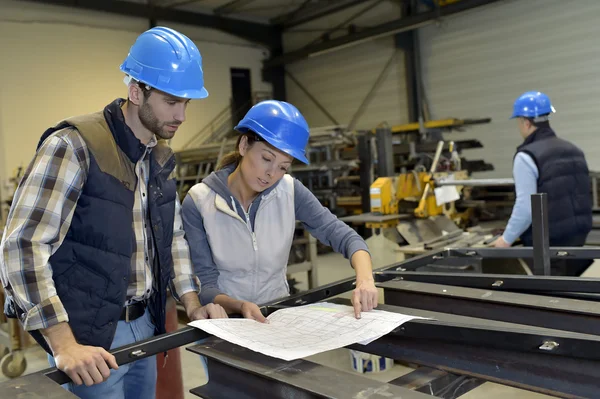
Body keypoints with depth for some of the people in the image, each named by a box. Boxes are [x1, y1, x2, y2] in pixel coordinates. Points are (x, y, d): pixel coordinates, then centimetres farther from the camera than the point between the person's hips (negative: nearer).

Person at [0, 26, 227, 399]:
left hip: (144, 327, 7)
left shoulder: (161, 157, 6)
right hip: (89, 336, -7)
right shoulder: (74, 146, -18)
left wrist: (193, 305, 4)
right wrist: (64, 346, -26)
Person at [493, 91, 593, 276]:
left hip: (547, 244, -8)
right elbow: (585, 195, 18)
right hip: (578, 238, 8)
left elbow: (526, 206, -20)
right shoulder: (573, 150, 11)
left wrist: (507, 238, -8)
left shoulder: (526, 156, -14)